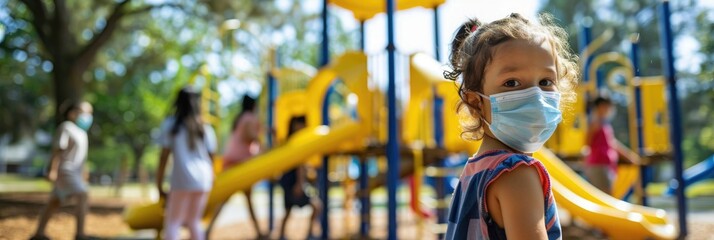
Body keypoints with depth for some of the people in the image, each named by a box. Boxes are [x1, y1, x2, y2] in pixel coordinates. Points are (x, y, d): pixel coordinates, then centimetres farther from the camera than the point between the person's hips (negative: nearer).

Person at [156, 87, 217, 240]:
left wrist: (159, 186, 1)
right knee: (194, 222, 17)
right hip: (204, 180, 4)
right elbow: (211, 157, 10)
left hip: (182, 180, -4)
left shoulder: (170, 124, 0)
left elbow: (164, 157, -4)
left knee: (172, 223, 2)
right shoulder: (206, 128, 11)